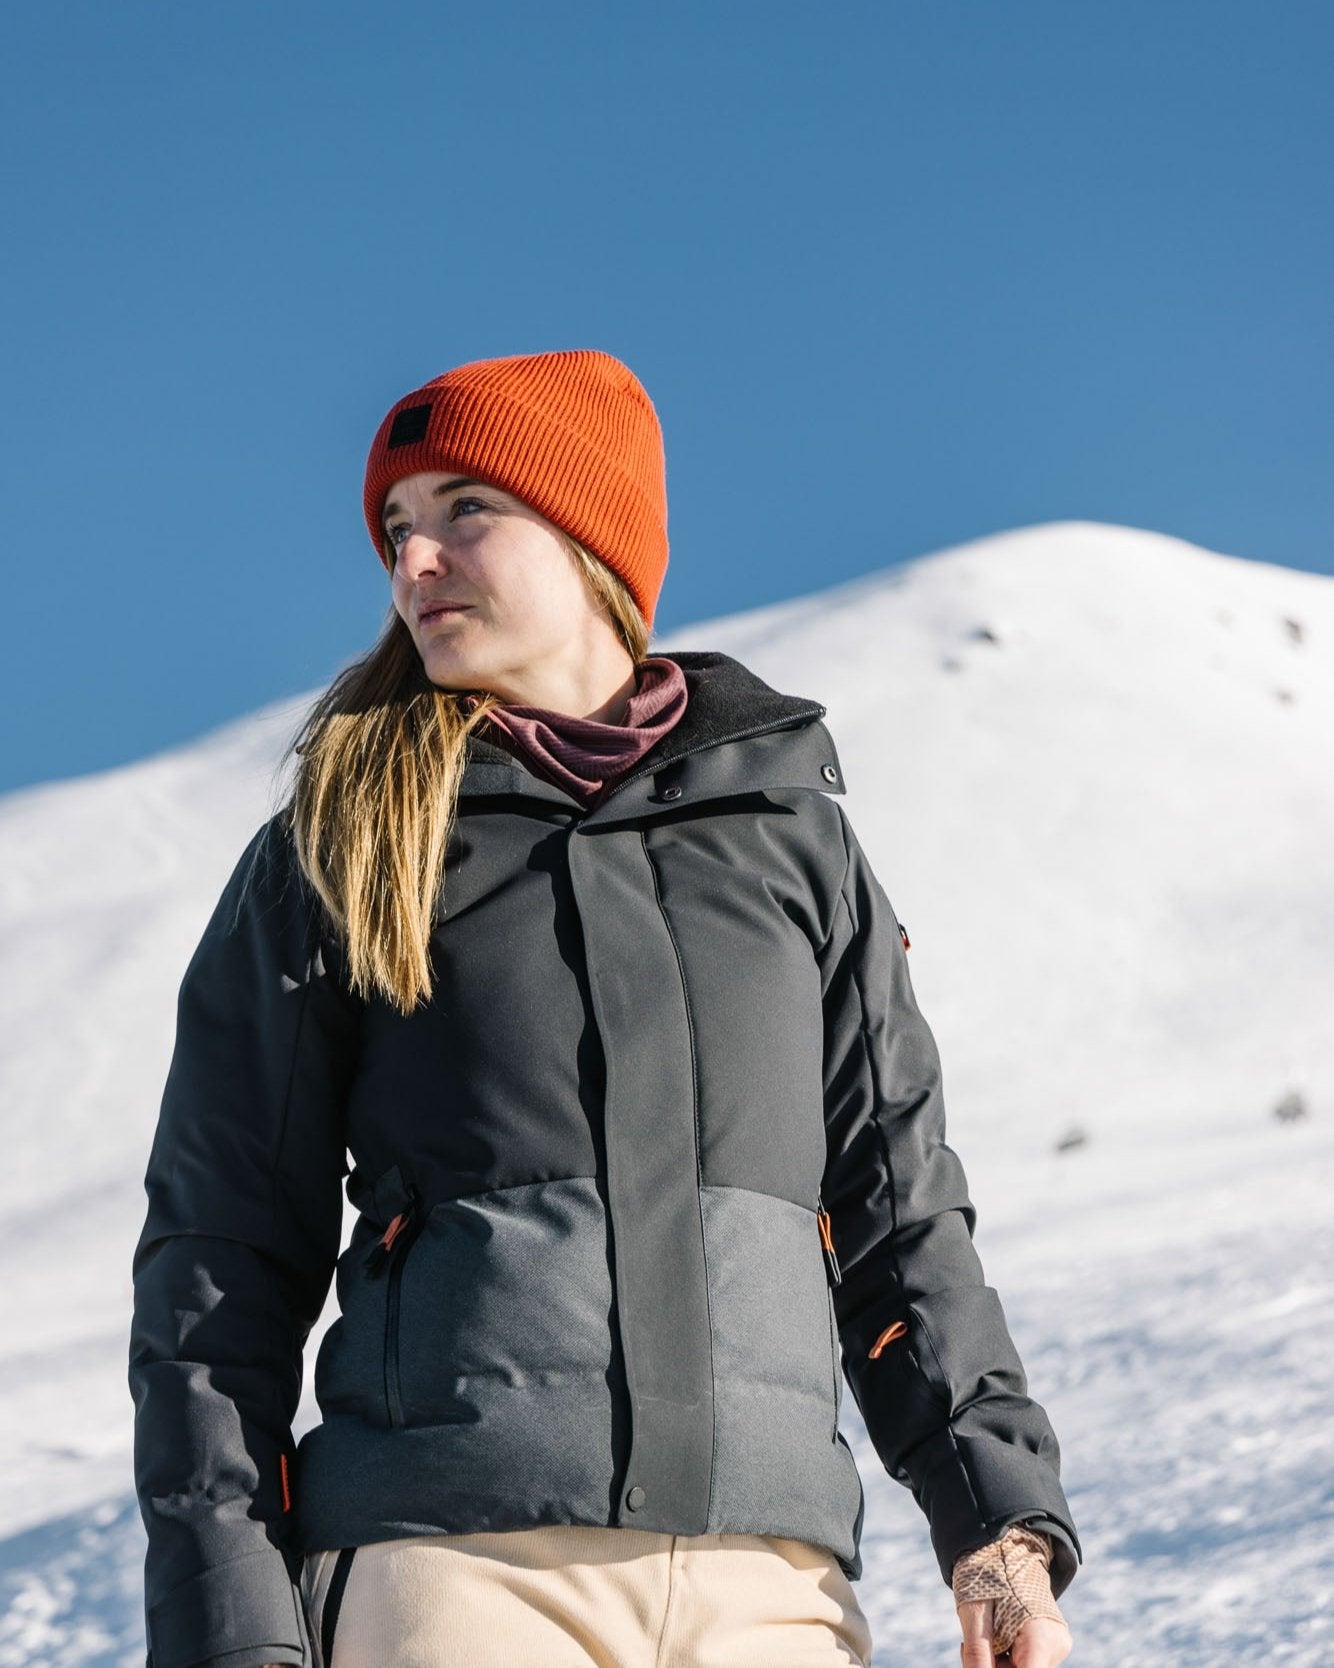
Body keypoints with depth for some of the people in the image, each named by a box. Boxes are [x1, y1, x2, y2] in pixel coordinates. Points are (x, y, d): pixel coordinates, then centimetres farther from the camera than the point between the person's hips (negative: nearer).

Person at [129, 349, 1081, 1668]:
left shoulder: (789, 830, 15)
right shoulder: (331, 860, 10)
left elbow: (899, 1211, 15)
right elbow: (221, 1254, 7)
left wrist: (1001, 1521, 4)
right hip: (456, 1560, -2)